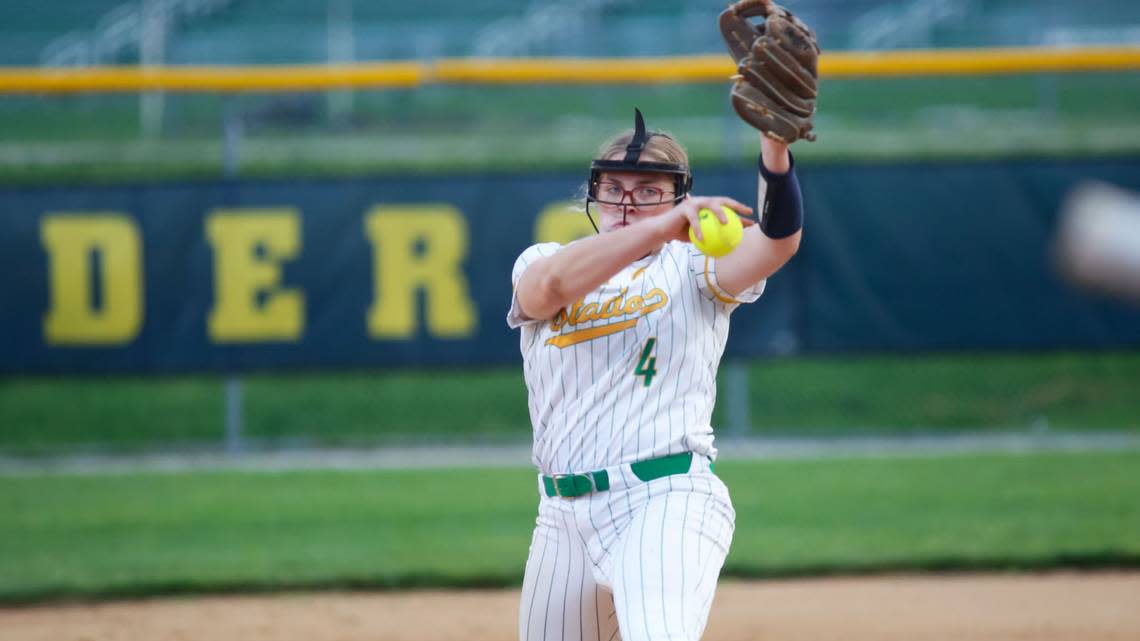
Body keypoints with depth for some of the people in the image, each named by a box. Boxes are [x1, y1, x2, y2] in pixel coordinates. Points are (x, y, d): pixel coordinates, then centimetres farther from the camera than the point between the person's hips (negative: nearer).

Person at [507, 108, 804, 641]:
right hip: (564, 517, 5)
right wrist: (663, 228, -30)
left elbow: (778, 239, -13)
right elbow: (552, 284, -15)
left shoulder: (693, 267, 7)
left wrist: (773, 135, -31)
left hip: (668, 501, -4)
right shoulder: (540, 261, 11)